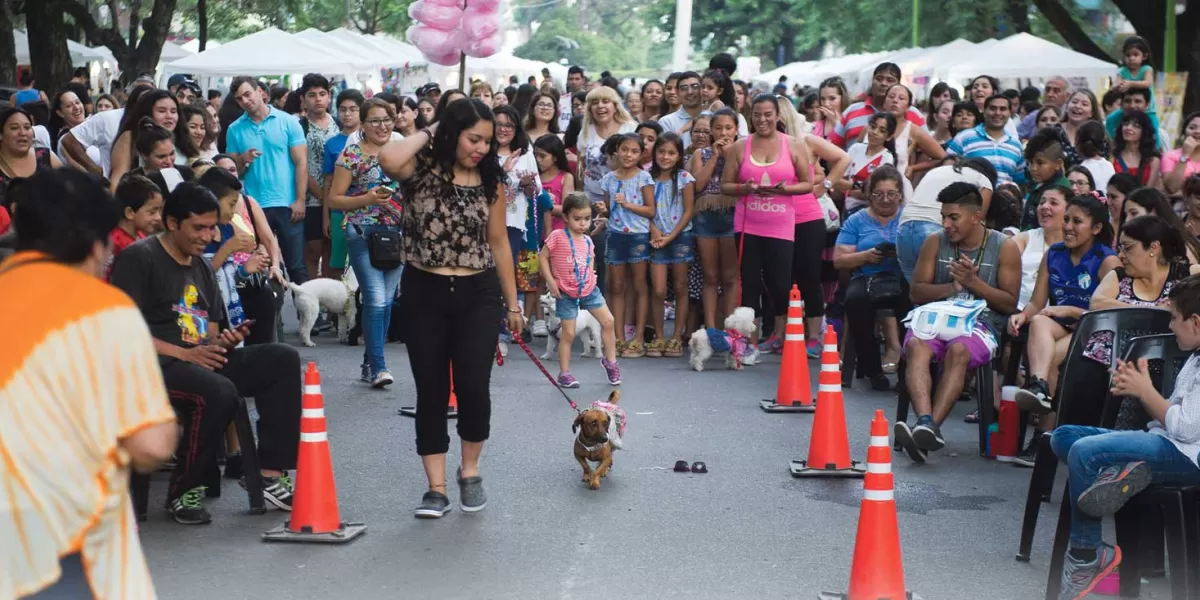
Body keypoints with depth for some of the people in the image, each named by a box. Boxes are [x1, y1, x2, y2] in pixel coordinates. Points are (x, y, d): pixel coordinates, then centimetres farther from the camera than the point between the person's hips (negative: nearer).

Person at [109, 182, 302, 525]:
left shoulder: (201, 268, 21)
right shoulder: (138, 259, -5)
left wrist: (223, 342, -4)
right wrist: (185, 354, -19)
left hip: (202, 361, 8)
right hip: (156, 365, -8)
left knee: (282, 360, -9)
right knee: (220, 391, -36)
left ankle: (272, 474, -13)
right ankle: (184, 493, -18)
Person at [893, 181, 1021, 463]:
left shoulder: (1004, 247, 3)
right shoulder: (935, 243, 12)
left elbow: (1010, 304, 0)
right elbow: (917, 292, 9)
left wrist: (973, 282, -12)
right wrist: (951, 286, -8)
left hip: (982, 323, -2)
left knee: (958, 350, -37)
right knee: (916, 345, -33)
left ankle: (932, 426, -46)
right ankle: (925, 422, -51)